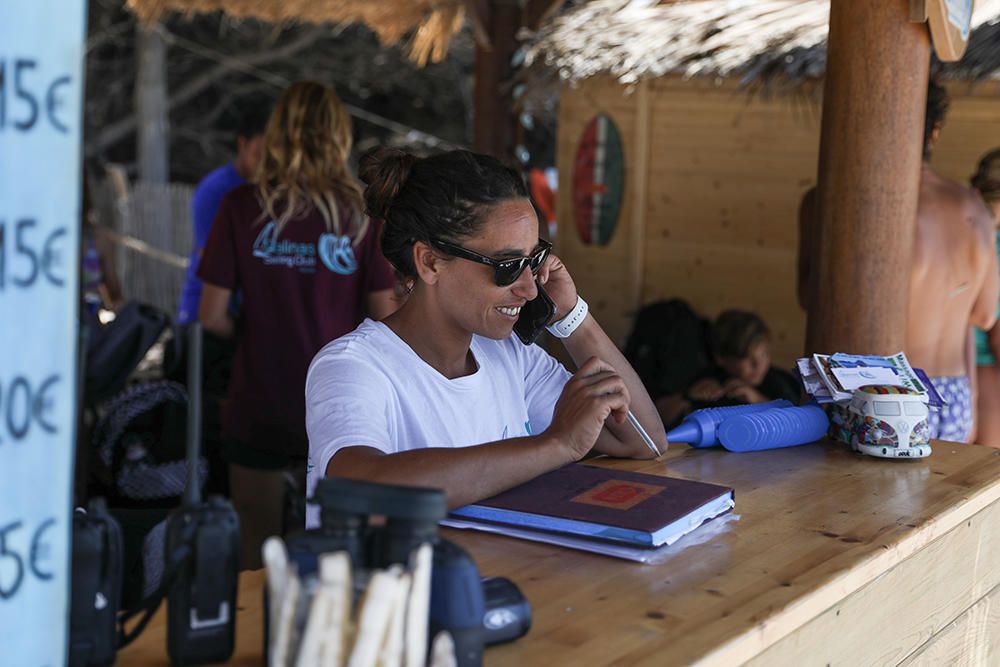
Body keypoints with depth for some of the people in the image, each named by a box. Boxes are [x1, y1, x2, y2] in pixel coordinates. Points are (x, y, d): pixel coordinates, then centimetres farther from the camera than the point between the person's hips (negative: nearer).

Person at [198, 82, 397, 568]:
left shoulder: (243, 207, -6)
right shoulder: (361, 213, -6)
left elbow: (212, 316, -6)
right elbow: (385, 321, -5)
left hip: (258, 412, 0)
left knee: (258, 559, 14)